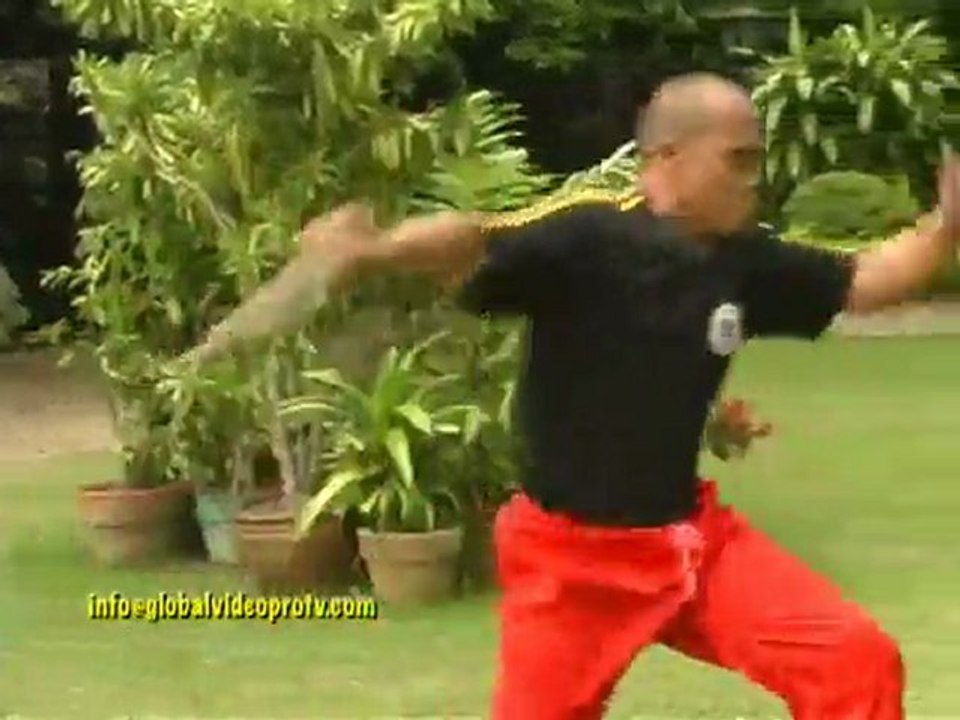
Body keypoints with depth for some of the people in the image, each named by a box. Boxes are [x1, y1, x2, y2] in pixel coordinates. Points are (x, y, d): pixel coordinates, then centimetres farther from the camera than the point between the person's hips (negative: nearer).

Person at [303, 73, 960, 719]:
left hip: (691, 536, 6)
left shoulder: (744, 259, 0)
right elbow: (470, 244, -34)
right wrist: (369, 253, -55)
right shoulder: (586, 234, -20)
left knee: (858, 660, -3)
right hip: (570, 552, -5)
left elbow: (863, 281, 12)